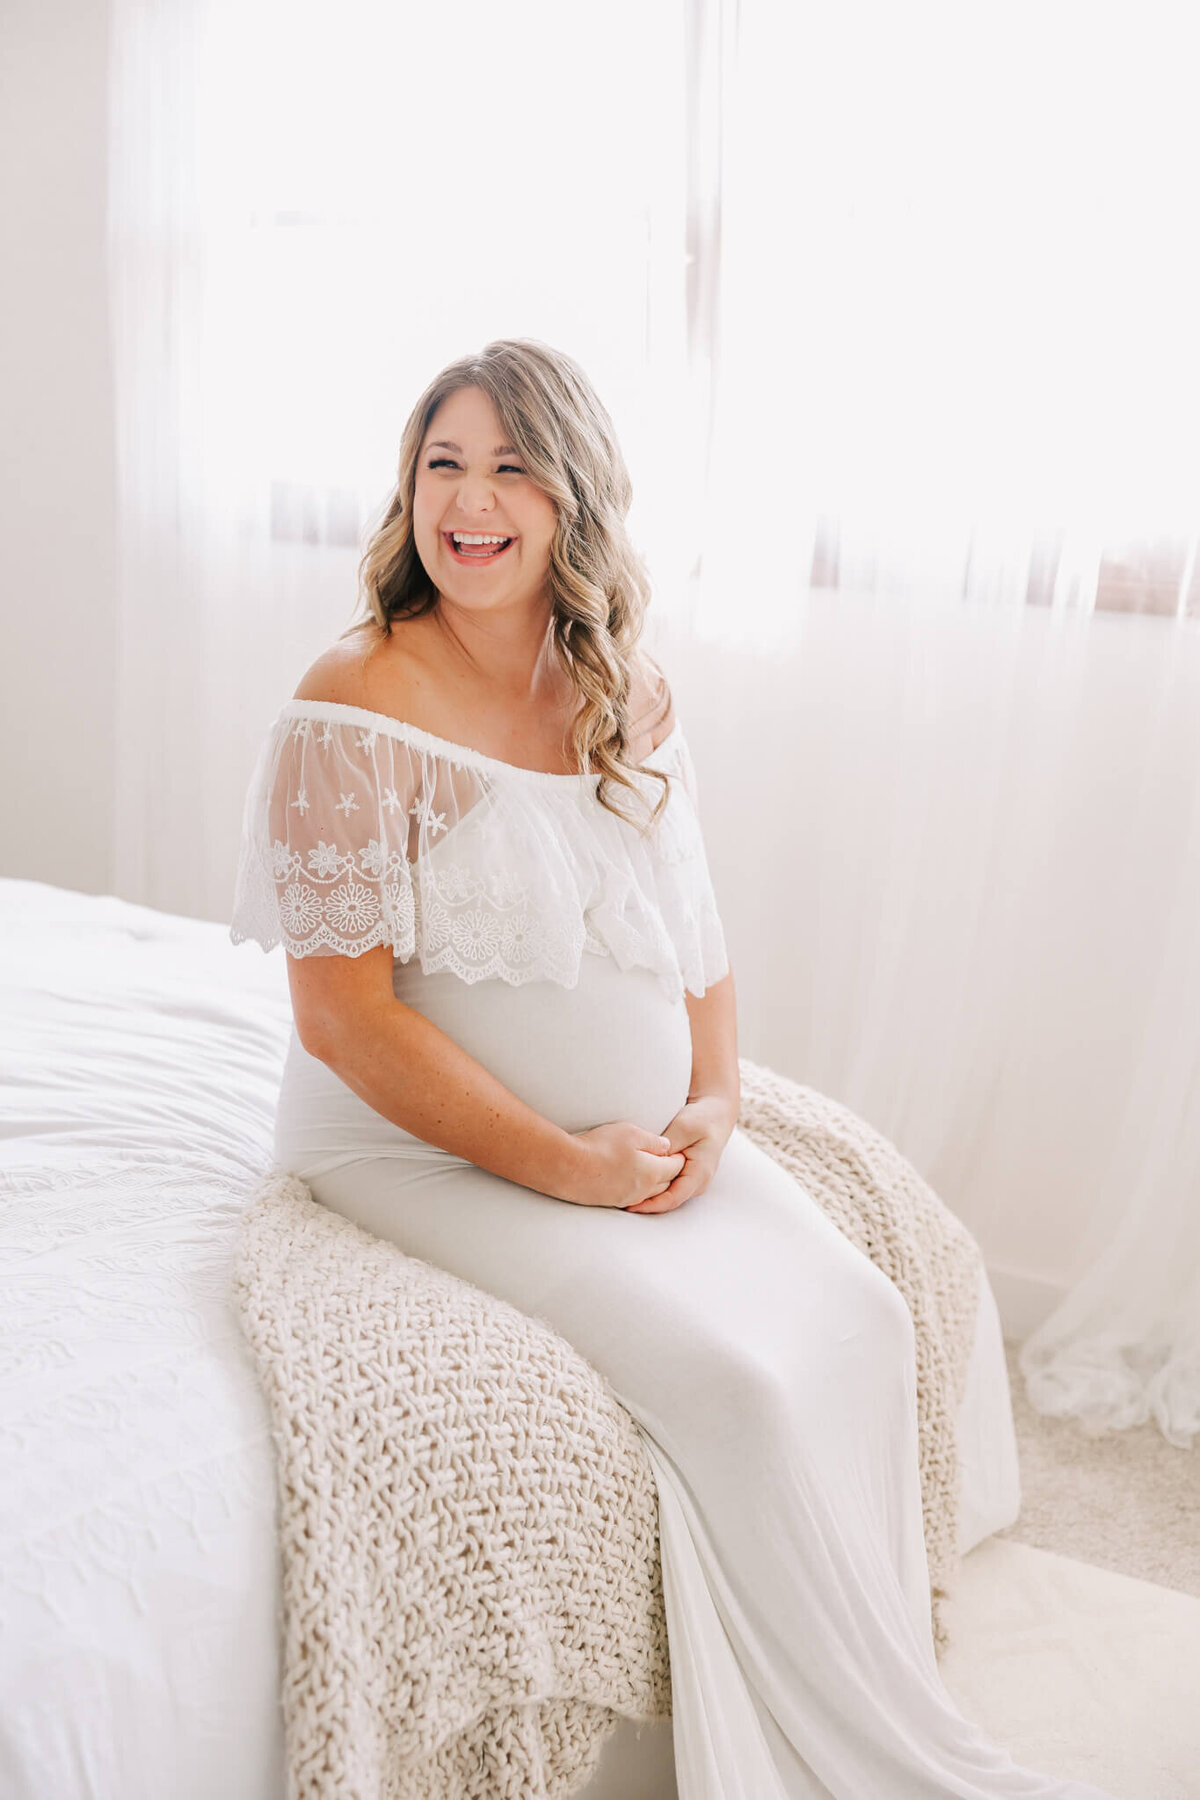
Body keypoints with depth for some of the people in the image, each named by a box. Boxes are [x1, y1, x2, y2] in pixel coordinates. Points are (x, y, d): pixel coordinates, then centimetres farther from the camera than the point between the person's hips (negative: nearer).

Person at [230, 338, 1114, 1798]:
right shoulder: (353, 716, -14)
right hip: (430, 1148, -6)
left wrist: (713, 1104, -5)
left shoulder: (629, 701, 6)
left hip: (645, 1134, 6)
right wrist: (562, 1164, -17)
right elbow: (343, 1019, -17)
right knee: (732, 1375, -20)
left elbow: (694, 935, 13)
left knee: (862, 1321, -10)